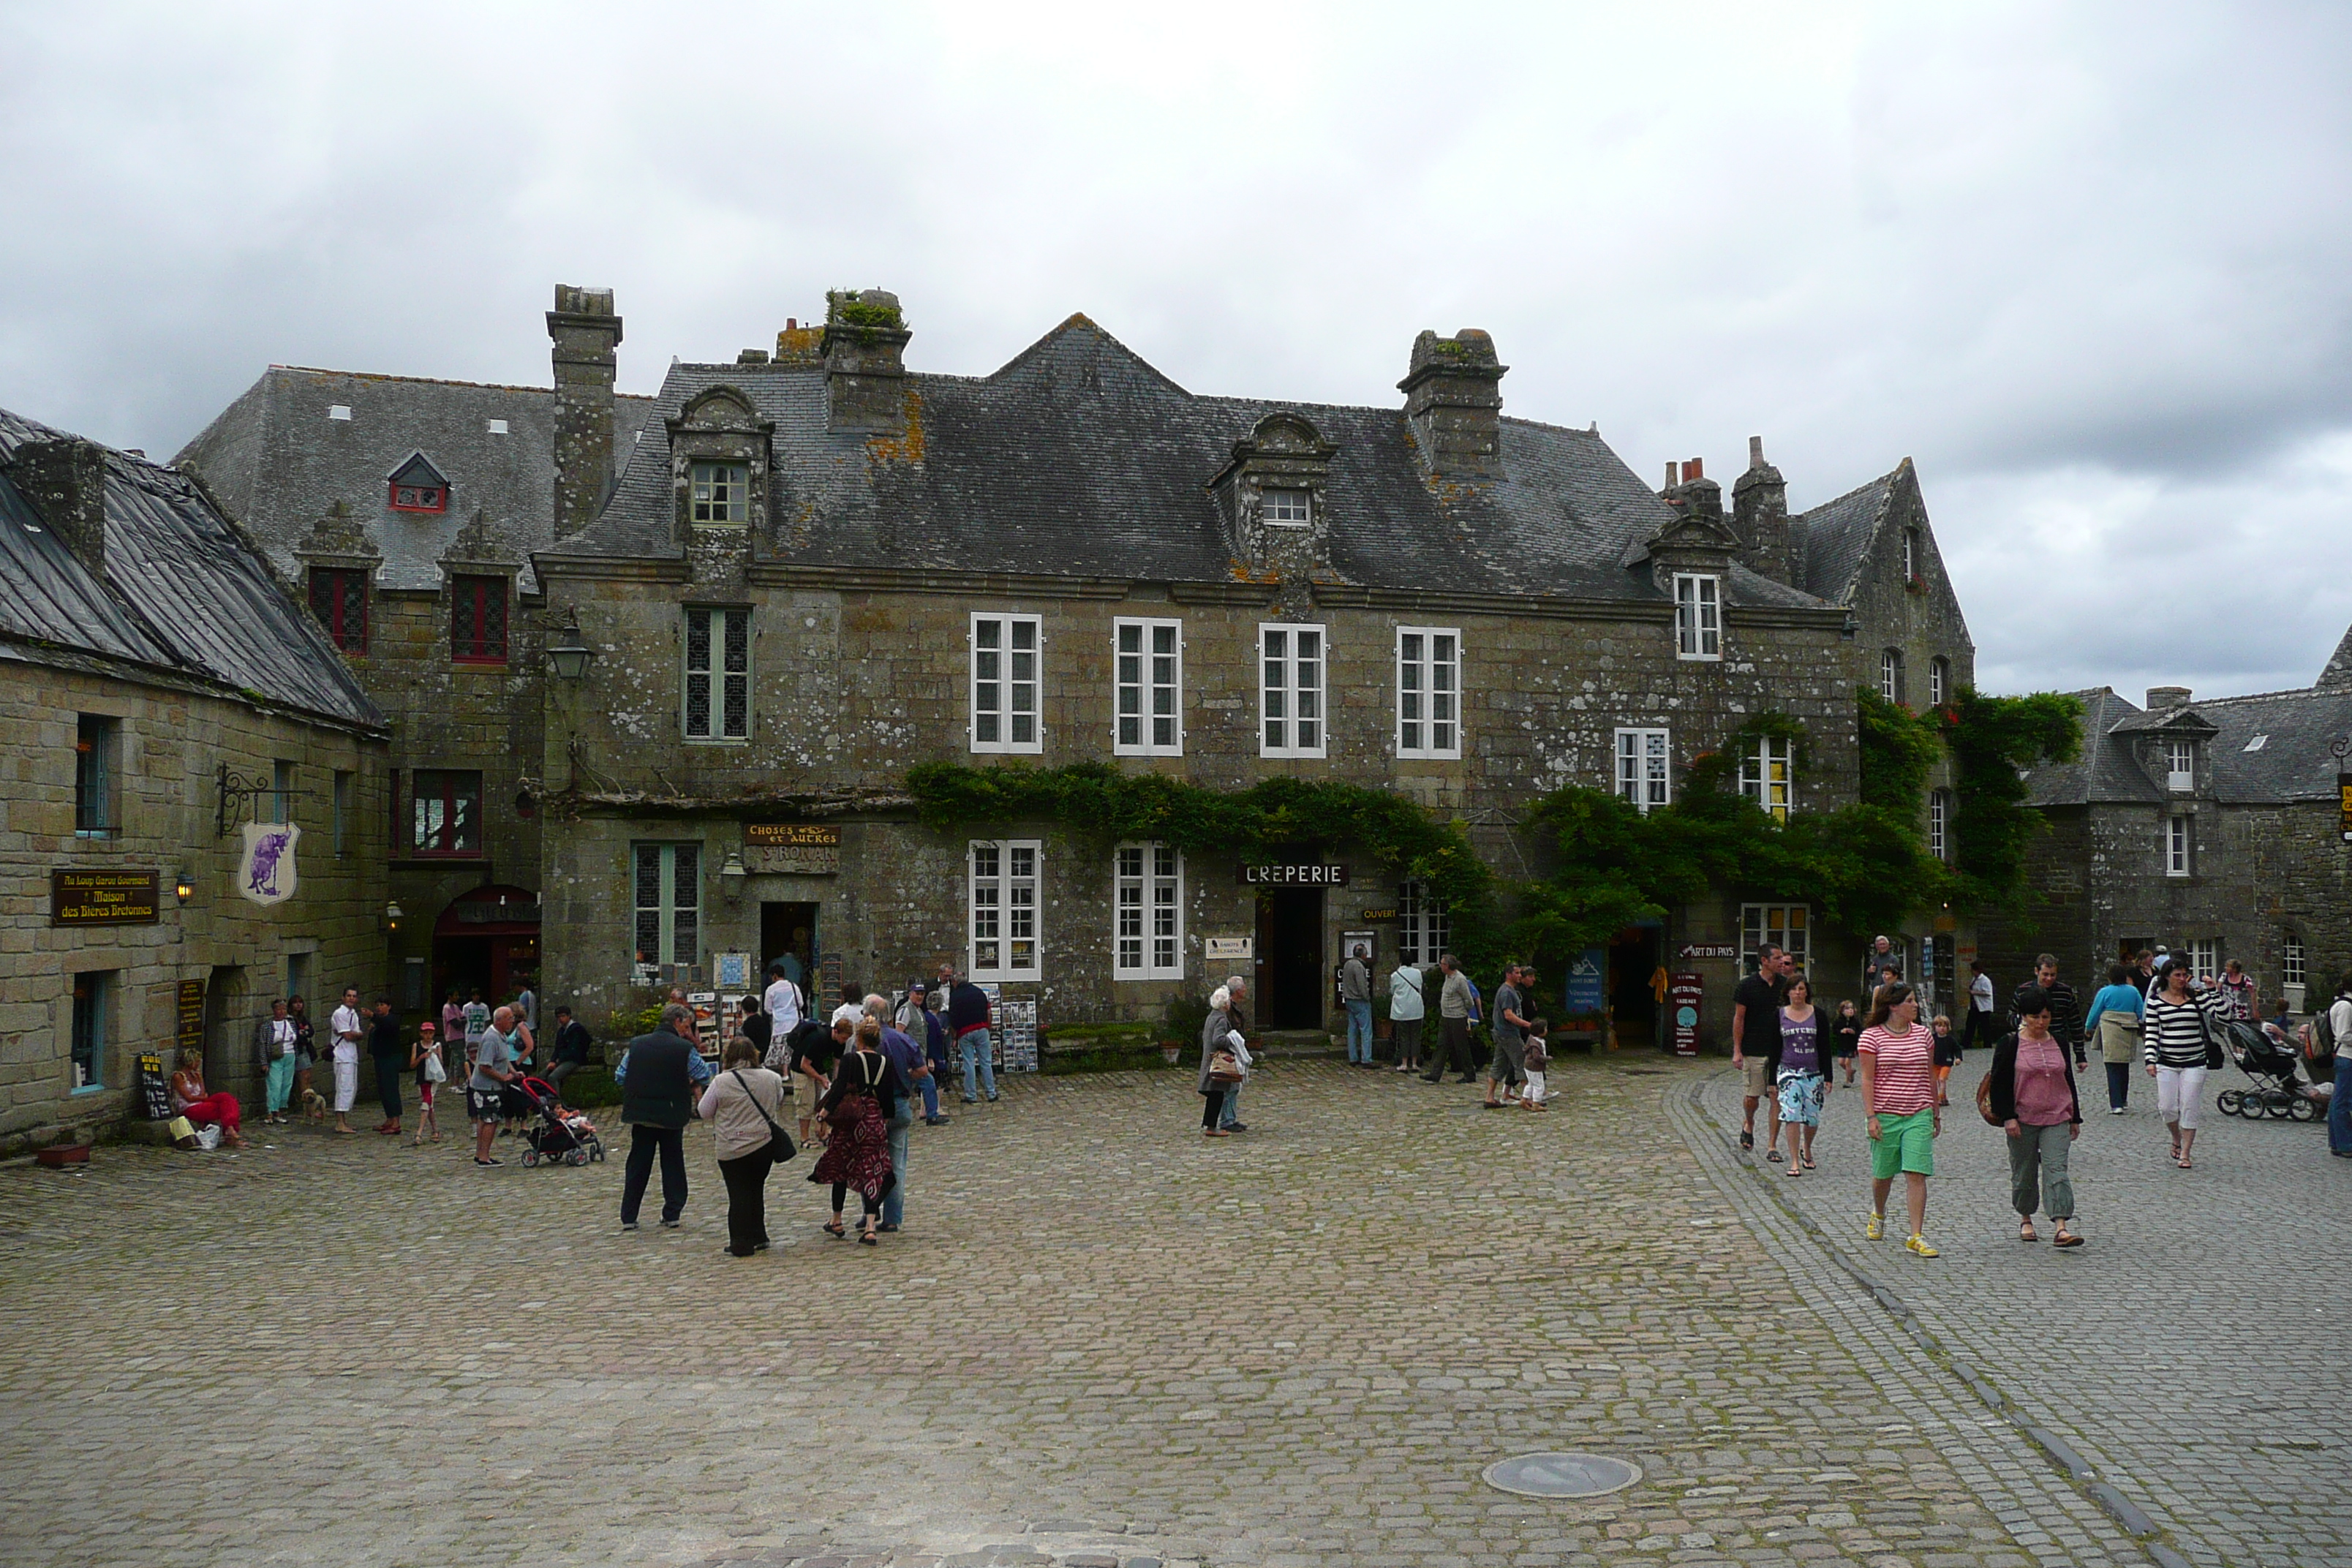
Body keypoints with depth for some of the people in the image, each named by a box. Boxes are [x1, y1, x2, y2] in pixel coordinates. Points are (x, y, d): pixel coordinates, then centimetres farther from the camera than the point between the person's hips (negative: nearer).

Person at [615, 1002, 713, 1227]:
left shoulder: (636, 1044, 1)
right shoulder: (685, 1049, -10)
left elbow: (620, 1075, 4)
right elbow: (704, 1075, -3)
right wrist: (689, 1088, 16)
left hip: (640, 1114, 3)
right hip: (672, 1115, -3)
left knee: (637, 1165, 11)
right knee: (672, 1165, 10)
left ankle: (629, 1217, 11)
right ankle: (672, 1215, 9)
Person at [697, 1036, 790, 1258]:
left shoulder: (721, 1082, -12)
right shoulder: (771, 1078, -2)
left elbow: (705, 1112, 0)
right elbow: (779, 1106, 15)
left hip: (732, 1149, -3)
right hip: (764, 1143, 3)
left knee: (738, 1195, 4)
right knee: (756, 1190, 17)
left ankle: (741, 1244, 6)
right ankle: (758, 1237, 22)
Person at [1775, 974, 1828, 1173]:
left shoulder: (1817, 1015, 3)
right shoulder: (1780, 1015, 3)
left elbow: (1825, 1048, 5)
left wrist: (1828, 1078, 0)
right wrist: (1773, 1080, 4)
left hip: (1813, 1073, 1)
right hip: (1788, 1071, -1)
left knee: (1812, 1119, 6)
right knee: (1792, 1116, -13)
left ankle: (1806, 1150, 35)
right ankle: (1795, 1162, -9)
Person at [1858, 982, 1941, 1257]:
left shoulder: (1922, 1034, 7)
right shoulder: (1872, 1036, -5)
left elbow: (1930, 1076, 14)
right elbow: (1867, 1079, -6)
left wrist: (1936, 1114, 16)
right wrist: (1870, 1116, -12)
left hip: (1918, 1116, 2)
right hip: (1885, 1115, -2)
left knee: (1917, 1175, -8)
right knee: (1883, 1173, 11)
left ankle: (1916, 1237, -6)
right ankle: (1878, 1215, 41)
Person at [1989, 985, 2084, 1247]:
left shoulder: (2058, 1044, 9)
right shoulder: (2010, 1045, -4)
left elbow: (2068, 1081, 17)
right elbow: (2000, 1083, -5)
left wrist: (2075, 1118, 17)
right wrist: (2008, 1116, -13)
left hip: (2057, 1119, 2)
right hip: (2023, 1119, -2)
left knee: (2057, 1169, -10)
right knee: (2024, 1172, 8)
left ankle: (2061, 1227, -16)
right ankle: (2025, 1220, 27)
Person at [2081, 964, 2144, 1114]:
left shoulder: (2105, 992, -5)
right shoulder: (2133, 991, 6)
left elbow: (2095, 1013, 0)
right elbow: (2141, 1013, 9)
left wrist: (2088, 1028, 15)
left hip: (2110, 1034, -4)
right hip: (2128, 1035, 4)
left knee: (2113, 1069, -5)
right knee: (2124, 1067, 17)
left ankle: (2116, 1105, -11)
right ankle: (2123, 1099, 27)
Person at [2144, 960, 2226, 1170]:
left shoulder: (2198, 997, 1)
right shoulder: (2156, 1001, 1)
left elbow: (2221, 1015, -9)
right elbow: (2151, 1033, 1)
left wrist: (2215, 991, -16)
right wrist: (2150, 1060, -8)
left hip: (2194, 1063, 0)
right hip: (2167, 1063, 0)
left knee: (2189, 1107, -1)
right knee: (2167, 1107, -2)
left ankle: (2185, 1153, 9)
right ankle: (2176, 1140, 27)